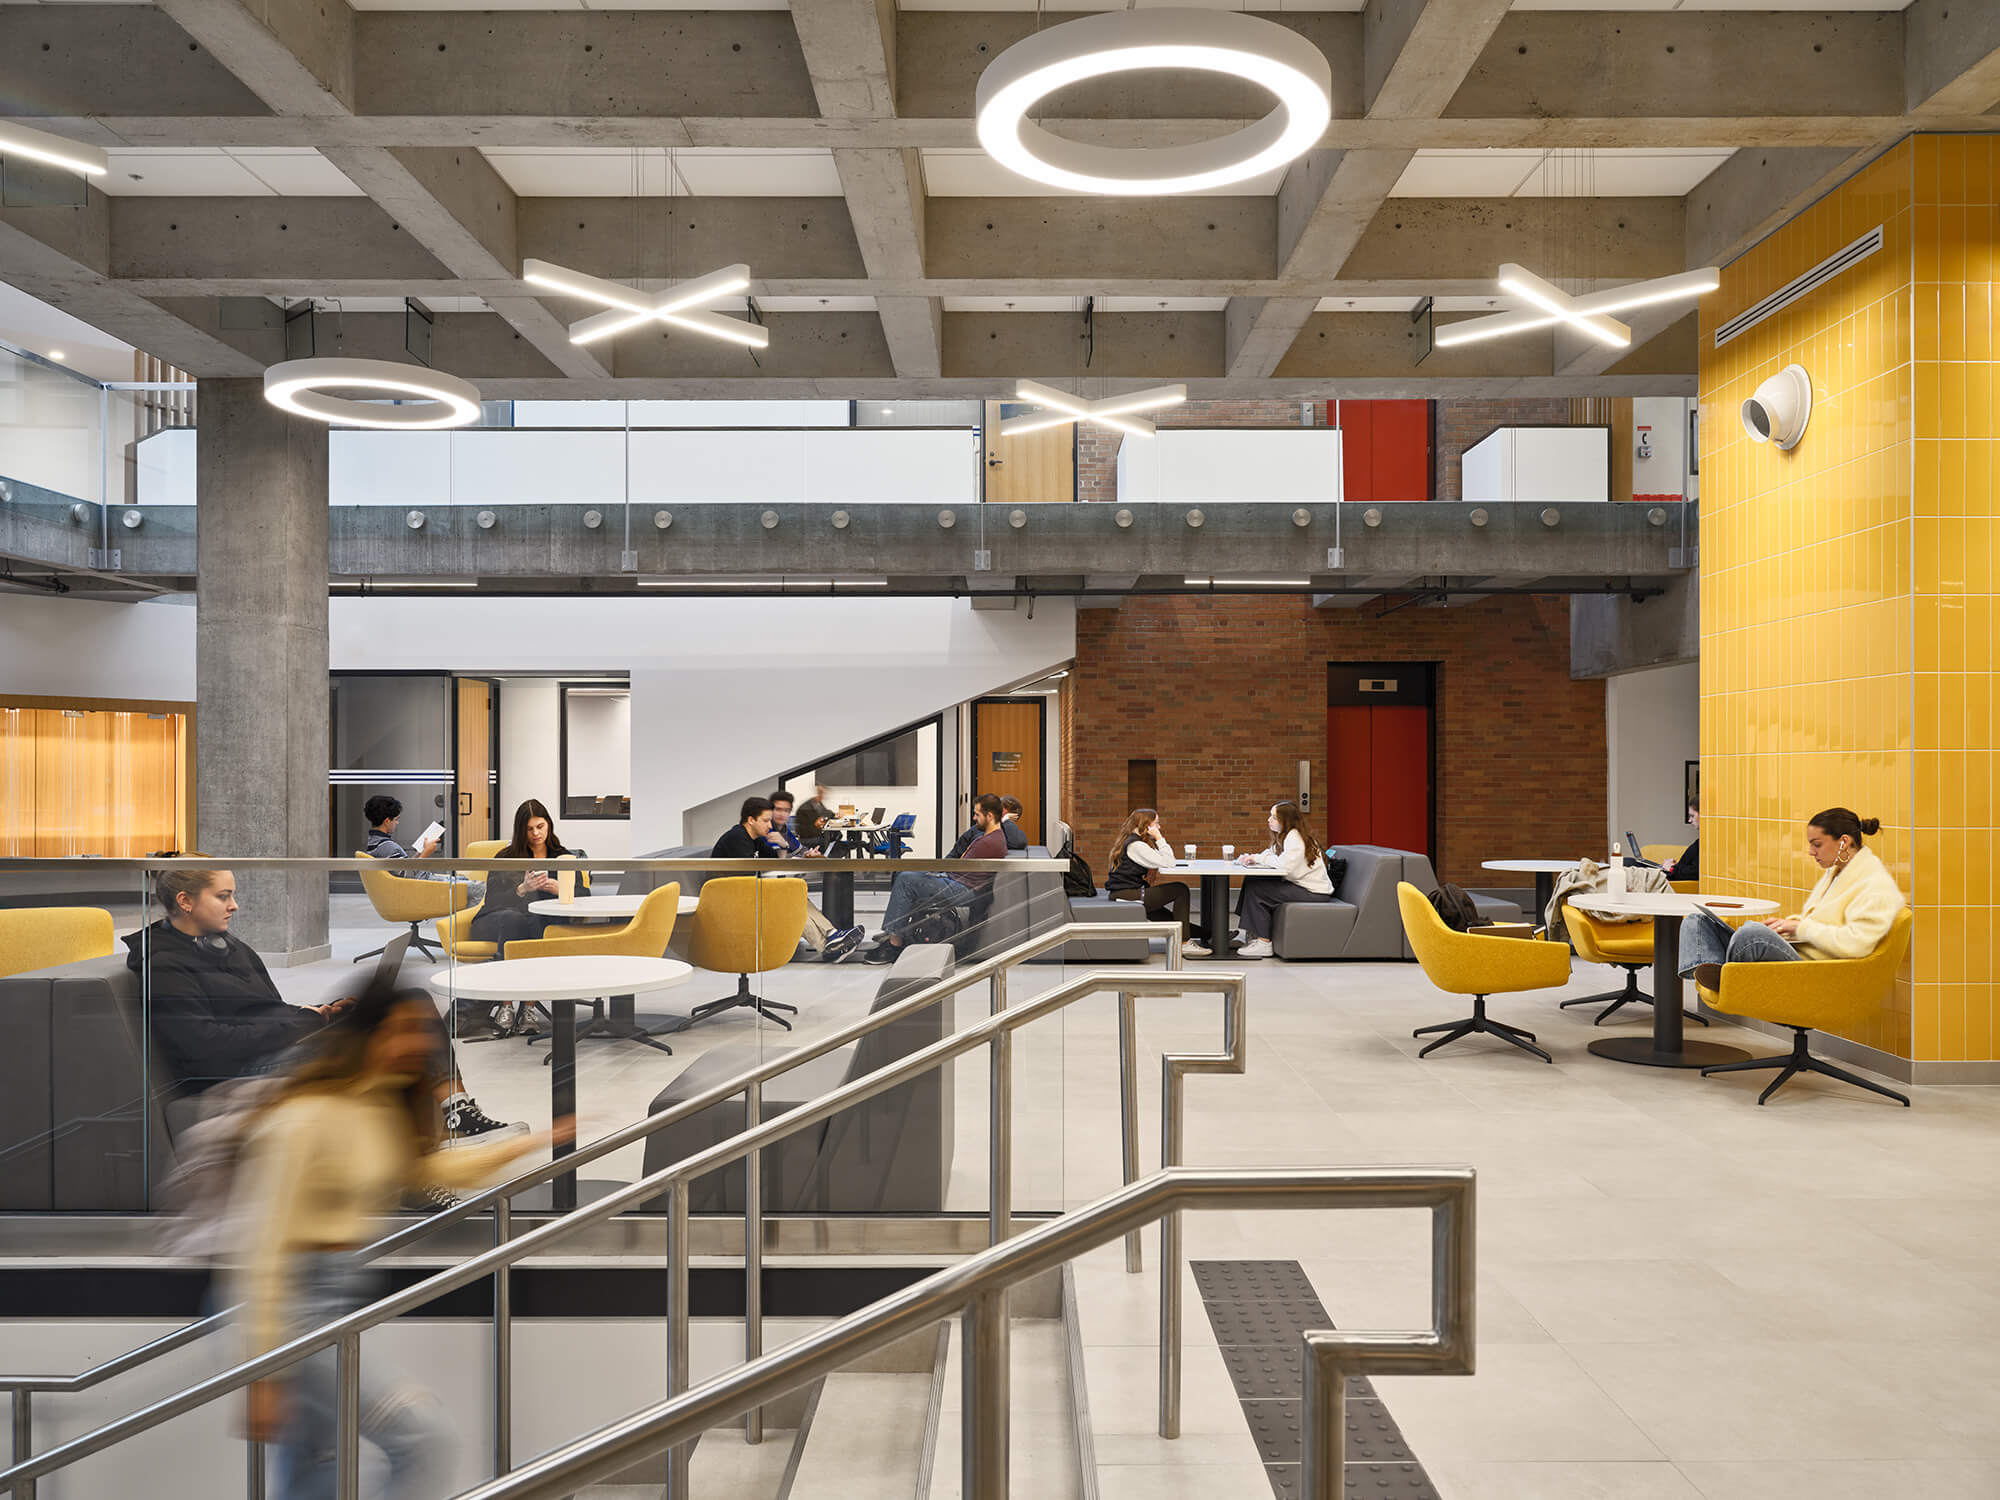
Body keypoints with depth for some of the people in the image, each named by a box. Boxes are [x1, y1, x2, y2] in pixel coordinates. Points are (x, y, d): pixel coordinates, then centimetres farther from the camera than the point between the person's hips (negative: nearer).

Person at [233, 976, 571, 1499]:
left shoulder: (388, 1109, 8)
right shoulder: (304, 1118, -19)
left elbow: (429, 1170, 25)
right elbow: (264, 1250, -19)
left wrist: (537, 1141, 16)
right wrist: (263, 1375, -19)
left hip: (347, 1295, 9)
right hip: (298, 1301, -9)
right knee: (425, 1434, -13)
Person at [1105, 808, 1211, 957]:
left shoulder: (1129, 841, 16)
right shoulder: (1135, 845, -17)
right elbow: (1167, 862, -19)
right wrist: (1159, 838, -11)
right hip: (1126, 896, -11)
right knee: (1180, 890, -6)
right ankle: (1184, 943, -4)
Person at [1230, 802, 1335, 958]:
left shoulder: (1295, 837, -18)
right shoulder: (1285, 836, 13)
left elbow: (1285, 865, -30)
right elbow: (1272, 855, 17)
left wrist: (1258, 858, -16)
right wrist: (1251, 858, -4)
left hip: (1315, 892, -10)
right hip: (1300, 885, 10)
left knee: (1256, 890, -18)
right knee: (1251, 882, 5)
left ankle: (1263, 943, -13)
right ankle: (1252, 934, 8)